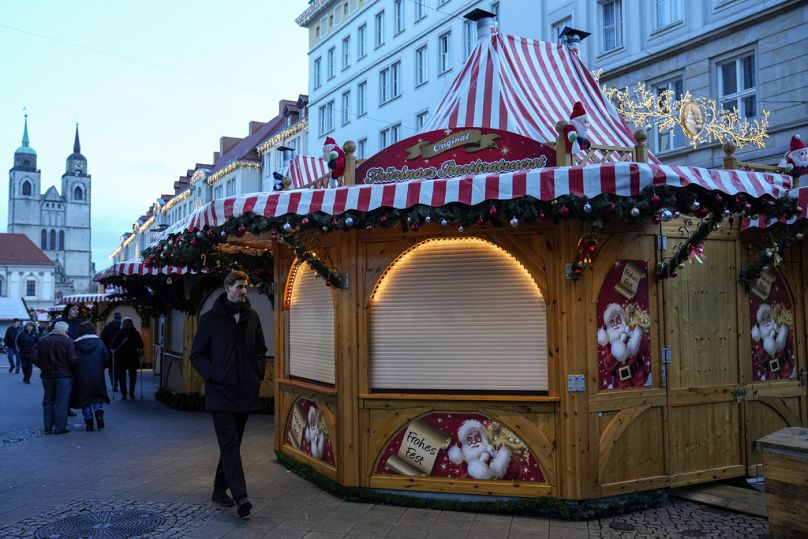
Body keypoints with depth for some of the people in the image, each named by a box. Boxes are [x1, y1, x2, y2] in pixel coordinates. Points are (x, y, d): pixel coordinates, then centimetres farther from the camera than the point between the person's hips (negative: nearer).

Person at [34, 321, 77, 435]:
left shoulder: (42, 341, 1)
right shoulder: (68, 341, -11)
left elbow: (36, 359, 0)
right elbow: (73, 360, -15)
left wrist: (44, 367, 16)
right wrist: (70, 367, 6)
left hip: (47, 375, 4)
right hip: (64, 375, -4)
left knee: (48, 401, 14)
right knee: (62, 402, 2)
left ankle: (48, 427, 16)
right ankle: (60, 428, 2)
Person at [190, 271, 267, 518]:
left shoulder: (252, 317, 8)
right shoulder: (211, 318, -4)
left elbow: (260, 349, 19)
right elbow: (197, 354, -1)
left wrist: (258, 374, 6)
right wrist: (213, 376, -12)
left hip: (245, 392, 5)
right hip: (221, 392, -5)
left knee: (232, 443, 13)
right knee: (230, 444, -12)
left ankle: (220, 489, 26)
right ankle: (240, 497, -17)